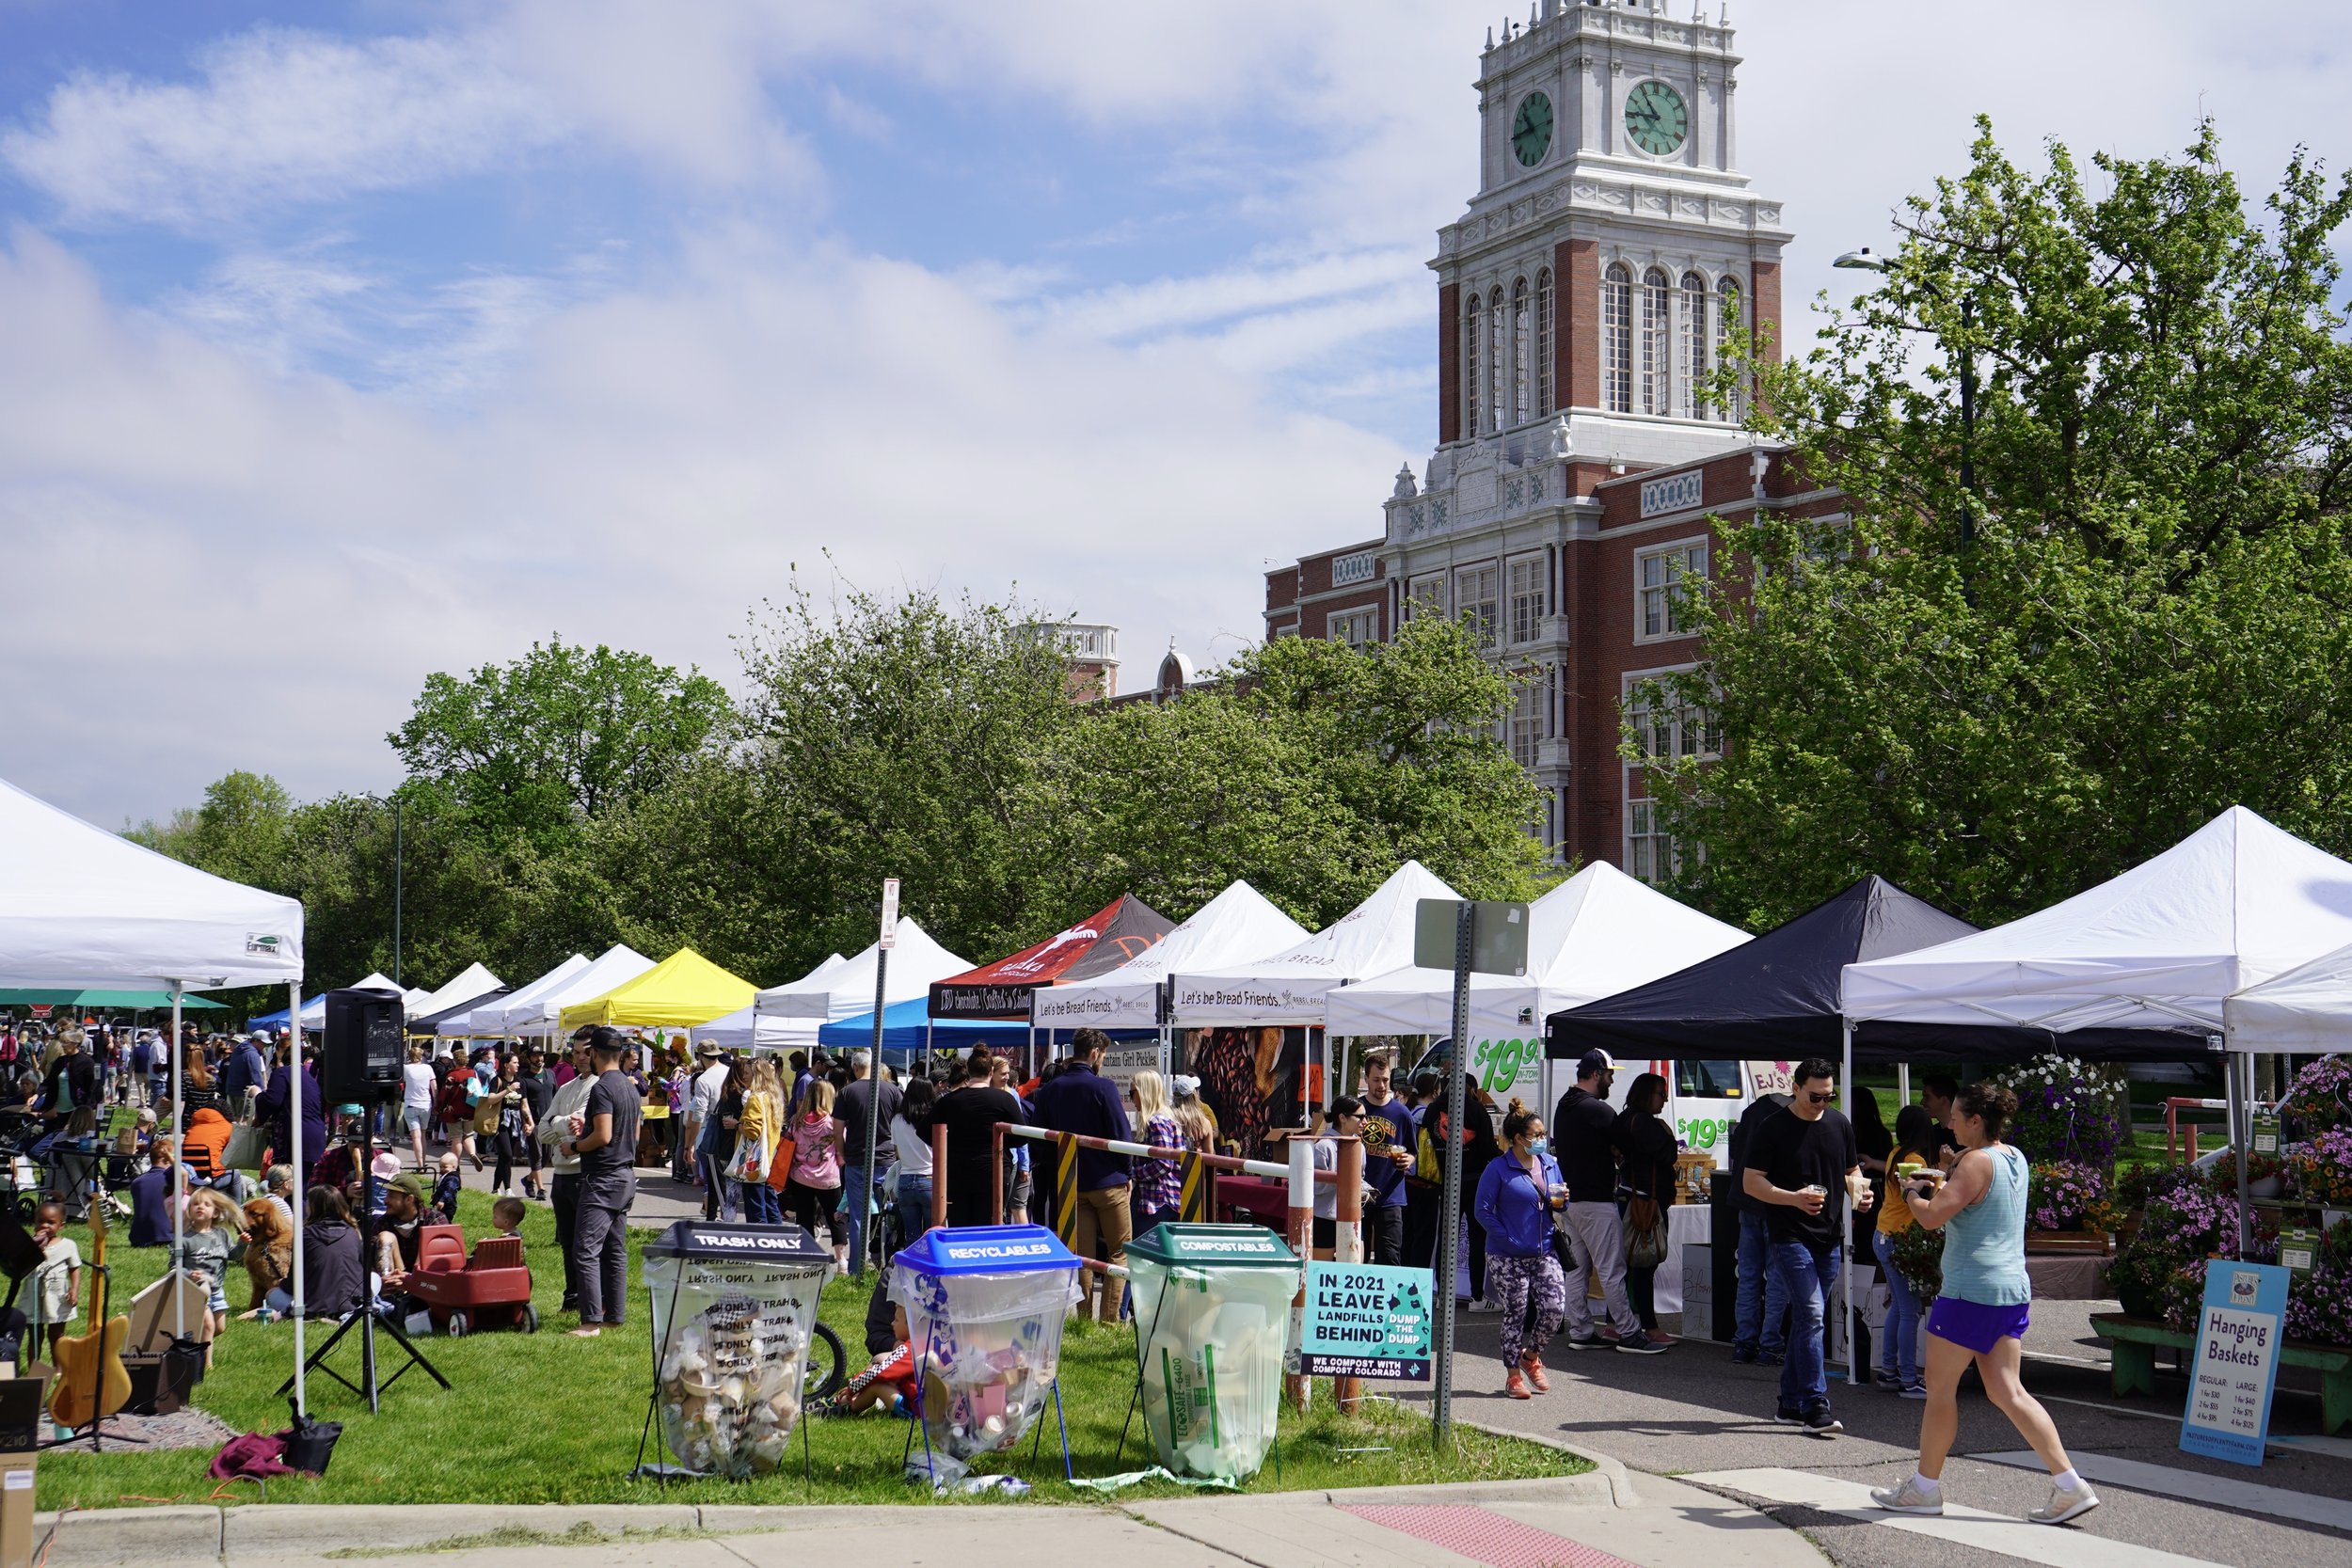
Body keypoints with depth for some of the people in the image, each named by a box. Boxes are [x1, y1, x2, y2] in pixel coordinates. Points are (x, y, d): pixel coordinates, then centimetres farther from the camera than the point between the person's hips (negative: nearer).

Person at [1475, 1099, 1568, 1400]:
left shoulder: (1550, 1164, 10)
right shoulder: (1498, 1169, -7)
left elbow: (1559, 1203, 19)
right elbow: (1482, 1209, -8)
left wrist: (1559, 1202, -5)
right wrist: (1507, 1238, -14)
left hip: (1544, 1253, 5)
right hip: (1508, 1257, -5)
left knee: (1555, 1307, -4)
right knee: (1516, 1313, 1)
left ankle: (1531, 1356, 22)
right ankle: (1513, 1374, 15)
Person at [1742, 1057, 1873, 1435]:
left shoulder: (1840, 1124, 11)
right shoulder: (1773, 1130, -6)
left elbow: (1851, 1170, 22)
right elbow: (1751, 1181, -7)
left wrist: (1858, 1189, -2)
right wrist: (1794, 1198, -22)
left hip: (1829, 1237, 6)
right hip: (1790, 1237, -6)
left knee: (1807, 1319, 11)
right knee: (1812, 1315, -15)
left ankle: (1790, 1403, 19)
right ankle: (1815, 1407, -16)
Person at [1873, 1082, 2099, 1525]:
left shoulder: (1976, 1163, -15)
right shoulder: (2015, 1159, 12)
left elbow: (1932, 1217, -22)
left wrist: (1912, 1192, -3)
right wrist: (1940, 1186, 18)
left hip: (1969, 1292, -9)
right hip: (2012, 1289, 9)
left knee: (1940, 1389, 4)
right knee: (2007, 1391, 7)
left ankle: (1924, 1487, 14)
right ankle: (2069, 1485, -1)